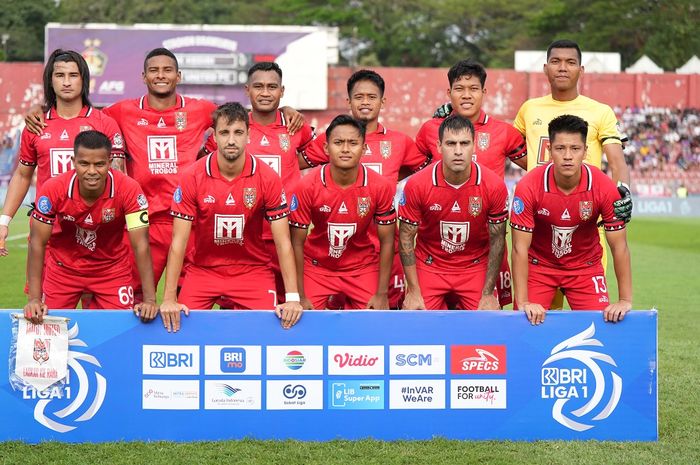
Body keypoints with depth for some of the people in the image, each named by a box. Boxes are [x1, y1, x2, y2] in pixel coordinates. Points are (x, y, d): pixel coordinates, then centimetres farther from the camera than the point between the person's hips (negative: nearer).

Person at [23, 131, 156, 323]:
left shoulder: (128, 190, -28)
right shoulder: (53, 189, -25)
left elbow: (140, 245, -24)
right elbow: (38, 243, -18)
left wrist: (149, 300, -30)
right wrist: (34, 299, -23)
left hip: (112, 268, 0)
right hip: (62, 267, 0)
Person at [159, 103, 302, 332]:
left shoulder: (268, 178, -12)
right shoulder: (192, 177, -12)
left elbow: (283, 243, -10)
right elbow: (178, 242, -11)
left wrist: (292, 298, -19)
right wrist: (169, 299, -17)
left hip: (253, 270, 0)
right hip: (203, 269, 0)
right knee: (181, 324, -14)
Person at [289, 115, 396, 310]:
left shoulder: (381, 187, -17)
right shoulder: (308, 186, -19)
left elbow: (386, 242, -7)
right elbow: (297, 243, -12)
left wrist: (382, 294, -9)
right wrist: (300, 297, -13)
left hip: (363, 267, 1)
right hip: (317, 266, -1)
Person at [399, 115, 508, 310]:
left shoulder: (494, 186, -16)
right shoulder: (417, 185, -17)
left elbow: (497, 240, -6)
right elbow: (406, 238, -8)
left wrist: (488, 294, -7)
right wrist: (413, 291, -11)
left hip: (475, 267, 1)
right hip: (429, 266, 0)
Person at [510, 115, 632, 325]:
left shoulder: (604, 187, -21)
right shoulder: (529, 187, -25)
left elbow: (619, 247, -14)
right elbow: (520, 248, -21)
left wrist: (625, 300, -18)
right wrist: (523, 302, -26)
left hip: (586, 266, 1)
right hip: (539, 265, -1)